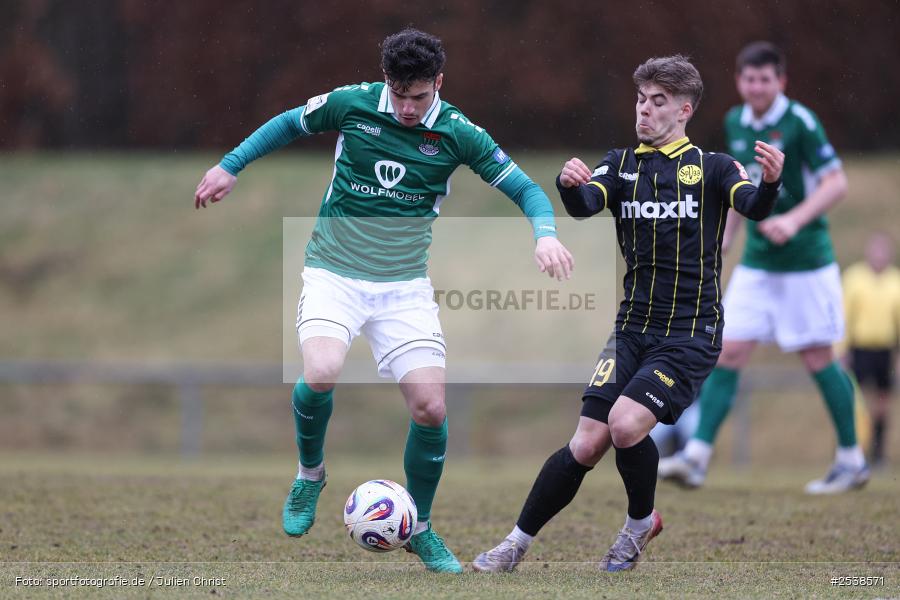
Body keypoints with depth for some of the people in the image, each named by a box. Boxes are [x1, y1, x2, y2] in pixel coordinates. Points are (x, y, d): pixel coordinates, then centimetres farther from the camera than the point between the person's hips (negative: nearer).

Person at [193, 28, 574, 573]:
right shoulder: (352, 104, -6)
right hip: (334, 273, -1)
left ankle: (420, 528, 16)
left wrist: (545, 234, -21)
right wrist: (230, 167, 9)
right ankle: (311, 473, 3)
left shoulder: (457, 134, -5)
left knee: (431, 410, -8)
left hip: (405, 286, 1)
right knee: (321, 374, -29)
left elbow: (525, 188, -2)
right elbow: (288, 124, 12)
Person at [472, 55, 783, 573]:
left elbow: (754, 206, -18)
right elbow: (586, 205, -10)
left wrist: (770, 183, -41)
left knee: (626, 424, -22)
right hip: (633, 329, 3)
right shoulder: (623, 164, 8)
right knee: (586, 445, -3)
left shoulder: (712, 167, 0)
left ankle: (641, 524, 5)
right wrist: (570, 186, -34)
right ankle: (518, 544, 11)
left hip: (691, 333, -3)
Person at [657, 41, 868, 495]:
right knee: (728, 351, -3)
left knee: (817, 359, 0)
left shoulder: (799, 122, -13)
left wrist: (795, 219, -25)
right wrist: (723, 241, 16)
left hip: (805, 262, -6)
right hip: (756, 265, 6)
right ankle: (696, 456, -6)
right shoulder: (735, 123, 7)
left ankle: (852, 461, 13)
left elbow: (836, 182, -13)